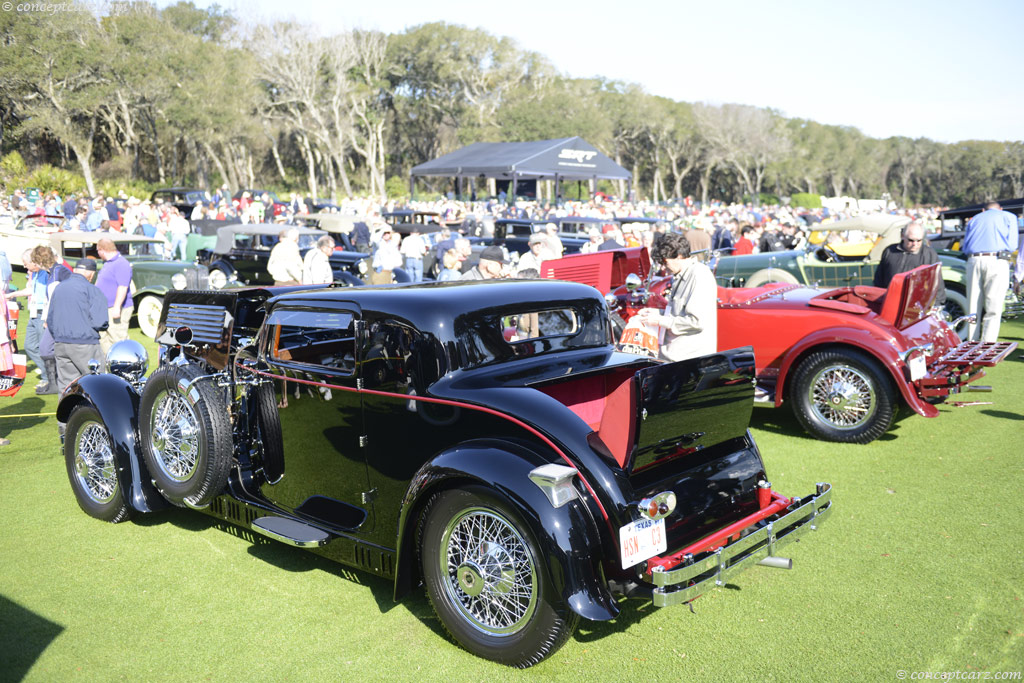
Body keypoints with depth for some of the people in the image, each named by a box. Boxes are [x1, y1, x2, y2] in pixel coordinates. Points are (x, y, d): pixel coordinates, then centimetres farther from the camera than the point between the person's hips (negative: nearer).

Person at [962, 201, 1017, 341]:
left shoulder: (974, 219, 24)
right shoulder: (1009, 217, 17)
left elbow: (965, 247, 16)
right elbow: (1012, 244, 6)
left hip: (973, 261, 3)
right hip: (997, 261, -3)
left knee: (973, 308, 5)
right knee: (993, 308, -5)